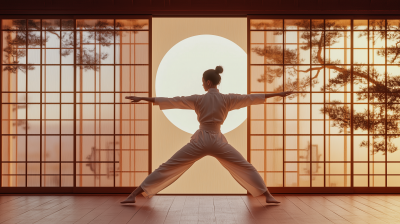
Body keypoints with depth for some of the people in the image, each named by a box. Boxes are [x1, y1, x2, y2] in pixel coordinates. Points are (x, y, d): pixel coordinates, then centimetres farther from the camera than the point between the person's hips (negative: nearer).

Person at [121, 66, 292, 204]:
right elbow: (252, 98, 5)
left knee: (168, 168, 4)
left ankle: (134, 195, 3)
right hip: (218, 142, 0)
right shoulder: (227, 99, -1)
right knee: (245, 168, 16)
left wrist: (144, 98, 2)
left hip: (199, 141, 0)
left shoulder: (198, 99, -2)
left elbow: (172, 101, -2)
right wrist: (278, 94, 14)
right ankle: (268, 196, 16)